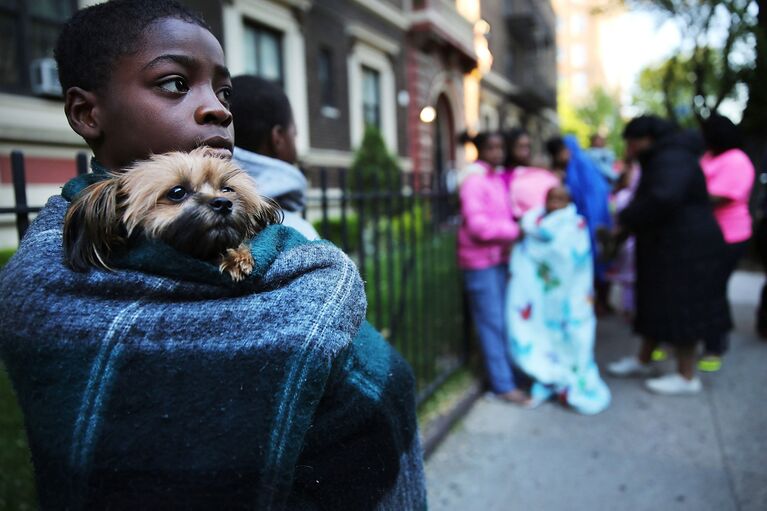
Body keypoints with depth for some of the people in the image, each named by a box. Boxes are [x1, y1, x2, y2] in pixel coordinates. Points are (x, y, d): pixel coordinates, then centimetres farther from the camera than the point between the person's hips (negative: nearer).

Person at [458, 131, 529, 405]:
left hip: (499, 259, 8)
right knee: (492, 324, -2)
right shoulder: (474, 180, -13)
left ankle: (506, 371, 29)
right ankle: (503, 384, 7)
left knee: (502, 320, 16)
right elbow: (477, 225, -21)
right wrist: (515, 230, -17)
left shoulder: (499, 178, 13)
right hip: (481, 262, -8)